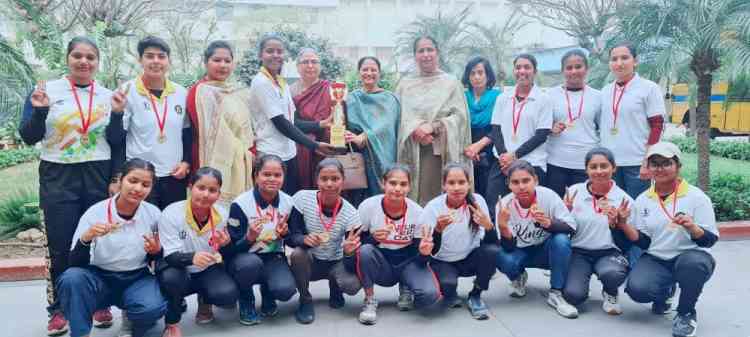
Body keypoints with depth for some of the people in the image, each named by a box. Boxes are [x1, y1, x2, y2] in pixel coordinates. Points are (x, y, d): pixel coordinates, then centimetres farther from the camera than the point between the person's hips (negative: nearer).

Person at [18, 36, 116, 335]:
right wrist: (39, 111, -16)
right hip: (58, 179, -1)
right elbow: (29, 137, -3)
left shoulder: (108, 96, 7)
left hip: (99, 178, 1)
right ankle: (58, 310, 15)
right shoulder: (46, 90, 2)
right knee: (60, 246, 2)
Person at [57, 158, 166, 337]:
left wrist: (156, 251, -18)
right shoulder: (95, 213, -13)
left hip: (137, 279, 1)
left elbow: (159, 257, 5)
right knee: (71, 278, -32)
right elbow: (76, 263, -14)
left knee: (153, 307, -30)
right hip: (100, 278, 0)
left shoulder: (153, 214, -7)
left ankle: (131, 322, 7)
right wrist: (85, 238, -33)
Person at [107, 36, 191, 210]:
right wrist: (117, 112, -21)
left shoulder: (181, 93, 5)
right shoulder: (128, 91, -5)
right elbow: (115, 138, -5)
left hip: (175, 177, 3)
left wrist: (186, 162, 2)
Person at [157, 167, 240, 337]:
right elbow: (170, 257, -26)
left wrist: (226, 245, -28)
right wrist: (192, 257, -48)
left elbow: (228, 257, -3)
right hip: (179, 272, -2)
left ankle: (204, 300, 15)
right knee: (172, 277, -36)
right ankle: (172, 323, -5)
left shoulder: (222, 214, -11)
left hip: (208, 271, 3)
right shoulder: (172, 213, -21)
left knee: (228, 295, -24)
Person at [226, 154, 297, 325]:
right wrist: (249, 237, -33)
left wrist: (285, 233, -18)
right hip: (244, 259, -2)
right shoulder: (240, 204, -17)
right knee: (251, 263, -37)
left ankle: (267, 293, 13)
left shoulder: (288, 202, -6)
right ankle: (246, 301, -3)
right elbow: (233, 248, -13)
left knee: (285, 290, -27)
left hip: (273, 258, 2)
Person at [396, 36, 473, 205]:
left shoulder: (451, 83, 8)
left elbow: (460, 116, -1)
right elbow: (398, 115, 4)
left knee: (432, 197, -7)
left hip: (438, 150, -2)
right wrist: (416, 130, -14)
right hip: (411, 150, 2)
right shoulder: (405, 84, 15)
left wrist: (433, 126, -14)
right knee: (410, 196, -2)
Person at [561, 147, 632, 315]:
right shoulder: (574, 192, -2)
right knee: (573, 295, -25)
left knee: (612, 274, -35)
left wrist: (615, 223, -21)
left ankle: (610, 293, 3)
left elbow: (624, 243, -3)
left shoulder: (624, 200, -4)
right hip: (578, 252, 0)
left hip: (609, 253, 0)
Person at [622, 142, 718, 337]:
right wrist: (624, 225, -14)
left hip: (691, 256, -2)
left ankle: (686, 313, -7)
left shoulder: (696, 196, -5)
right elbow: (643, 242, 3)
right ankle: (664, 293, 14)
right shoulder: (642, 200, 5)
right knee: (637, 288, -27)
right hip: (655, 260, 2)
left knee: (692, 262, -38)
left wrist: (692, 228, -29)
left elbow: (710, 240, -8)